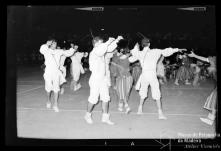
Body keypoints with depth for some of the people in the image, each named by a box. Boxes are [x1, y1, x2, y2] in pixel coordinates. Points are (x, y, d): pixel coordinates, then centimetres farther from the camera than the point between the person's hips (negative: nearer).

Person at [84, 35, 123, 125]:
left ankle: (105, 117, 15)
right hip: (95, 79, -8)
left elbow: (110, 48, 20)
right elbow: (100, 51, -37)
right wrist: (108, 42, -28)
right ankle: (88, 115, 23)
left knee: (106, 99, 7)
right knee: (93, 99, 2)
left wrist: (116, 40, 8)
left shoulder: (101, 51, 7)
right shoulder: (93, 53, -16)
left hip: (103, 79, 8)